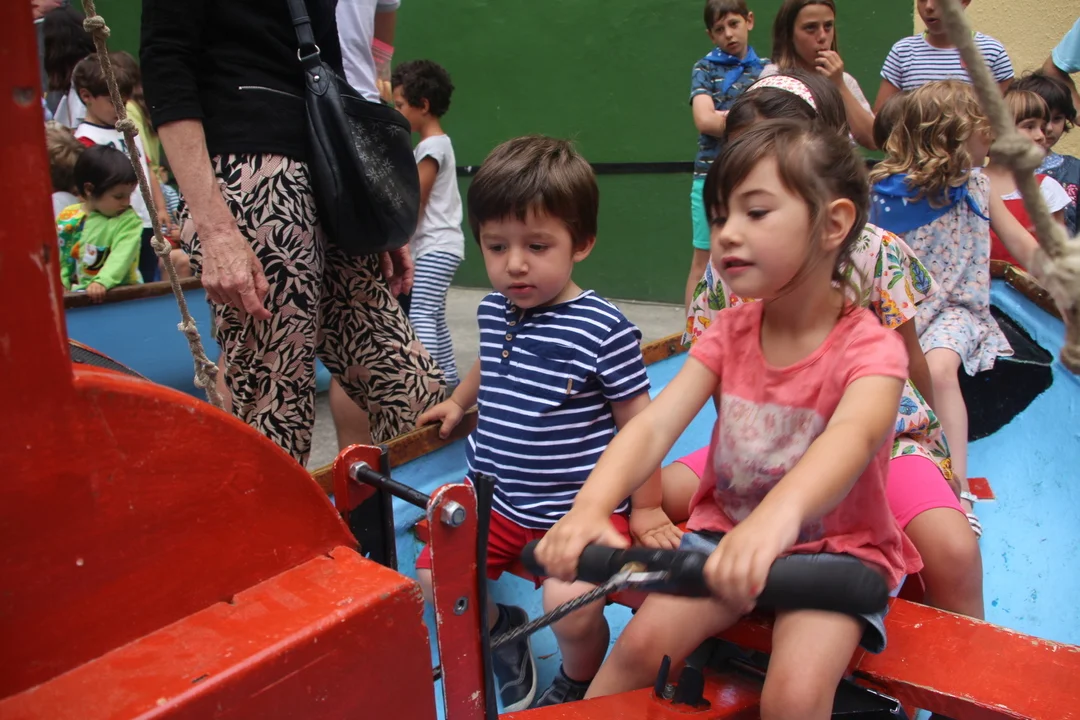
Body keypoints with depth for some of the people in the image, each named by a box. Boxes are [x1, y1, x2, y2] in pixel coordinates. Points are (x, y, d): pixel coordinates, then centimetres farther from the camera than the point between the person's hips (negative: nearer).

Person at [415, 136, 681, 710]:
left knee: (570, 604, -23)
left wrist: (645, 509, -4)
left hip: (581, 505, -6)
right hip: (494, 496, 6)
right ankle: (502, 629, 32)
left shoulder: (604, 329, -17)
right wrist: (458, 402, 30)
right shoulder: (492, 310, 2)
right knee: (432, 575, 0)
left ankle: (577, 686, 14)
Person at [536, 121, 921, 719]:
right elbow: (653, 425, -18)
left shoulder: (869, 348, -17)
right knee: (641, 644, -13)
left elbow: (853, 436, -41)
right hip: (726, 529, 4)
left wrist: (778, 514, -63)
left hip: (835, 547, -3)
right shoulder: (729, 332, -3)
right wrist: (589, 508, -38)